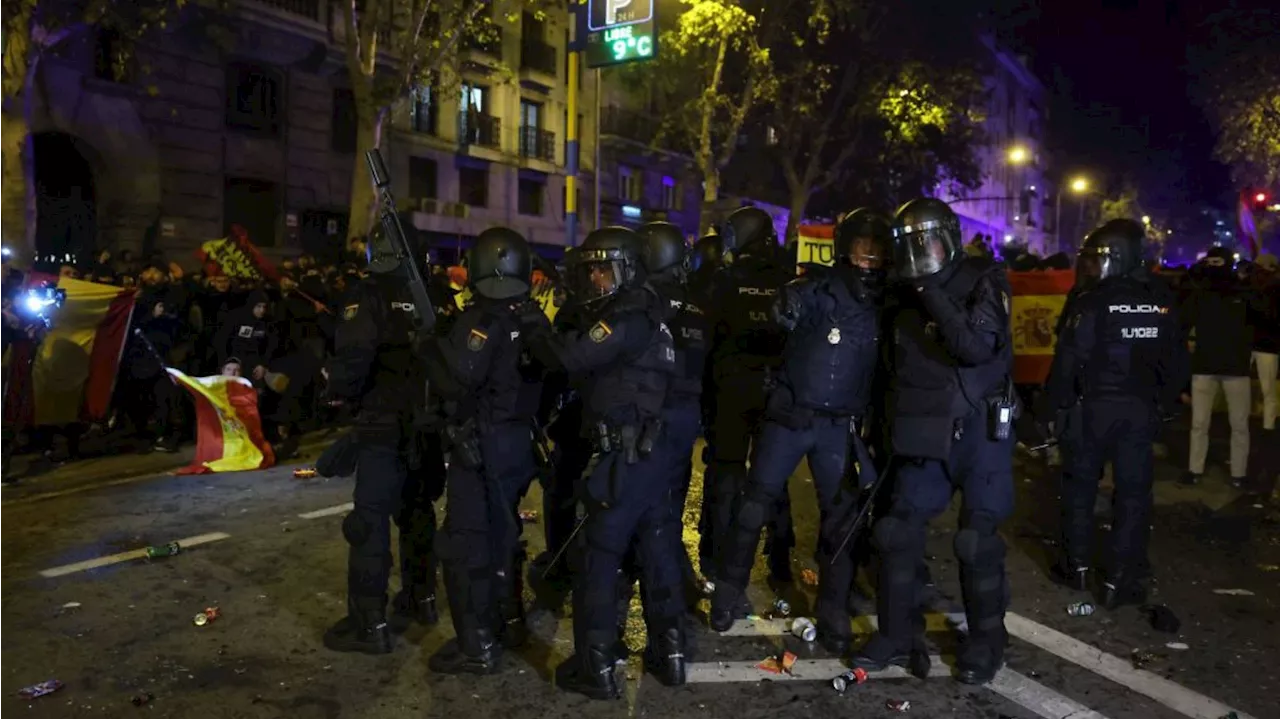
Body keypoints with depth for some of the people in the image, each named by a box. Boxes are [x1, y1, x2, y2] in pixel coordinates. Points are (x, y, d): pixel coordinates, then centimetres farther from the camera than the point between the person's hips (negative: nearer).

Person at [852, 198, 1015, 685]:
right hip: (924, 432, 5)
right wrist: (892, 430, 16)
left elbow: (976, 347, -24)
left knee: (978, 539, -2)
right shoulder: (907, 297, 10)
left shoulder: (984, 282, -7)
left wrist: (932, 294, -22)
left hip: (980, 429, -5)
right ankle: (897, 636, 16)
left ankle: (985, 643, 16)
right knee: (899, 531, 3)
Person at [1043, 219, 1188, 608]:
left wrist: (1057, 404, -4)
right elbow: (1177, 362, 7)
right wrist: (1164, 402, 16)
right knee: (1133, 492, 7)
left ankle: (1078, 566, 21)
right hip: (1141, 408, 3)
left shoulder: (1091, 303, -13)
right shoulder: (1162, 302, 3)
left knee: (1081, 485, 13)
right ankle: (1120, 580, 8)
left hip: (1092, 406, -3)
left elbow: (1068, 361, -14)